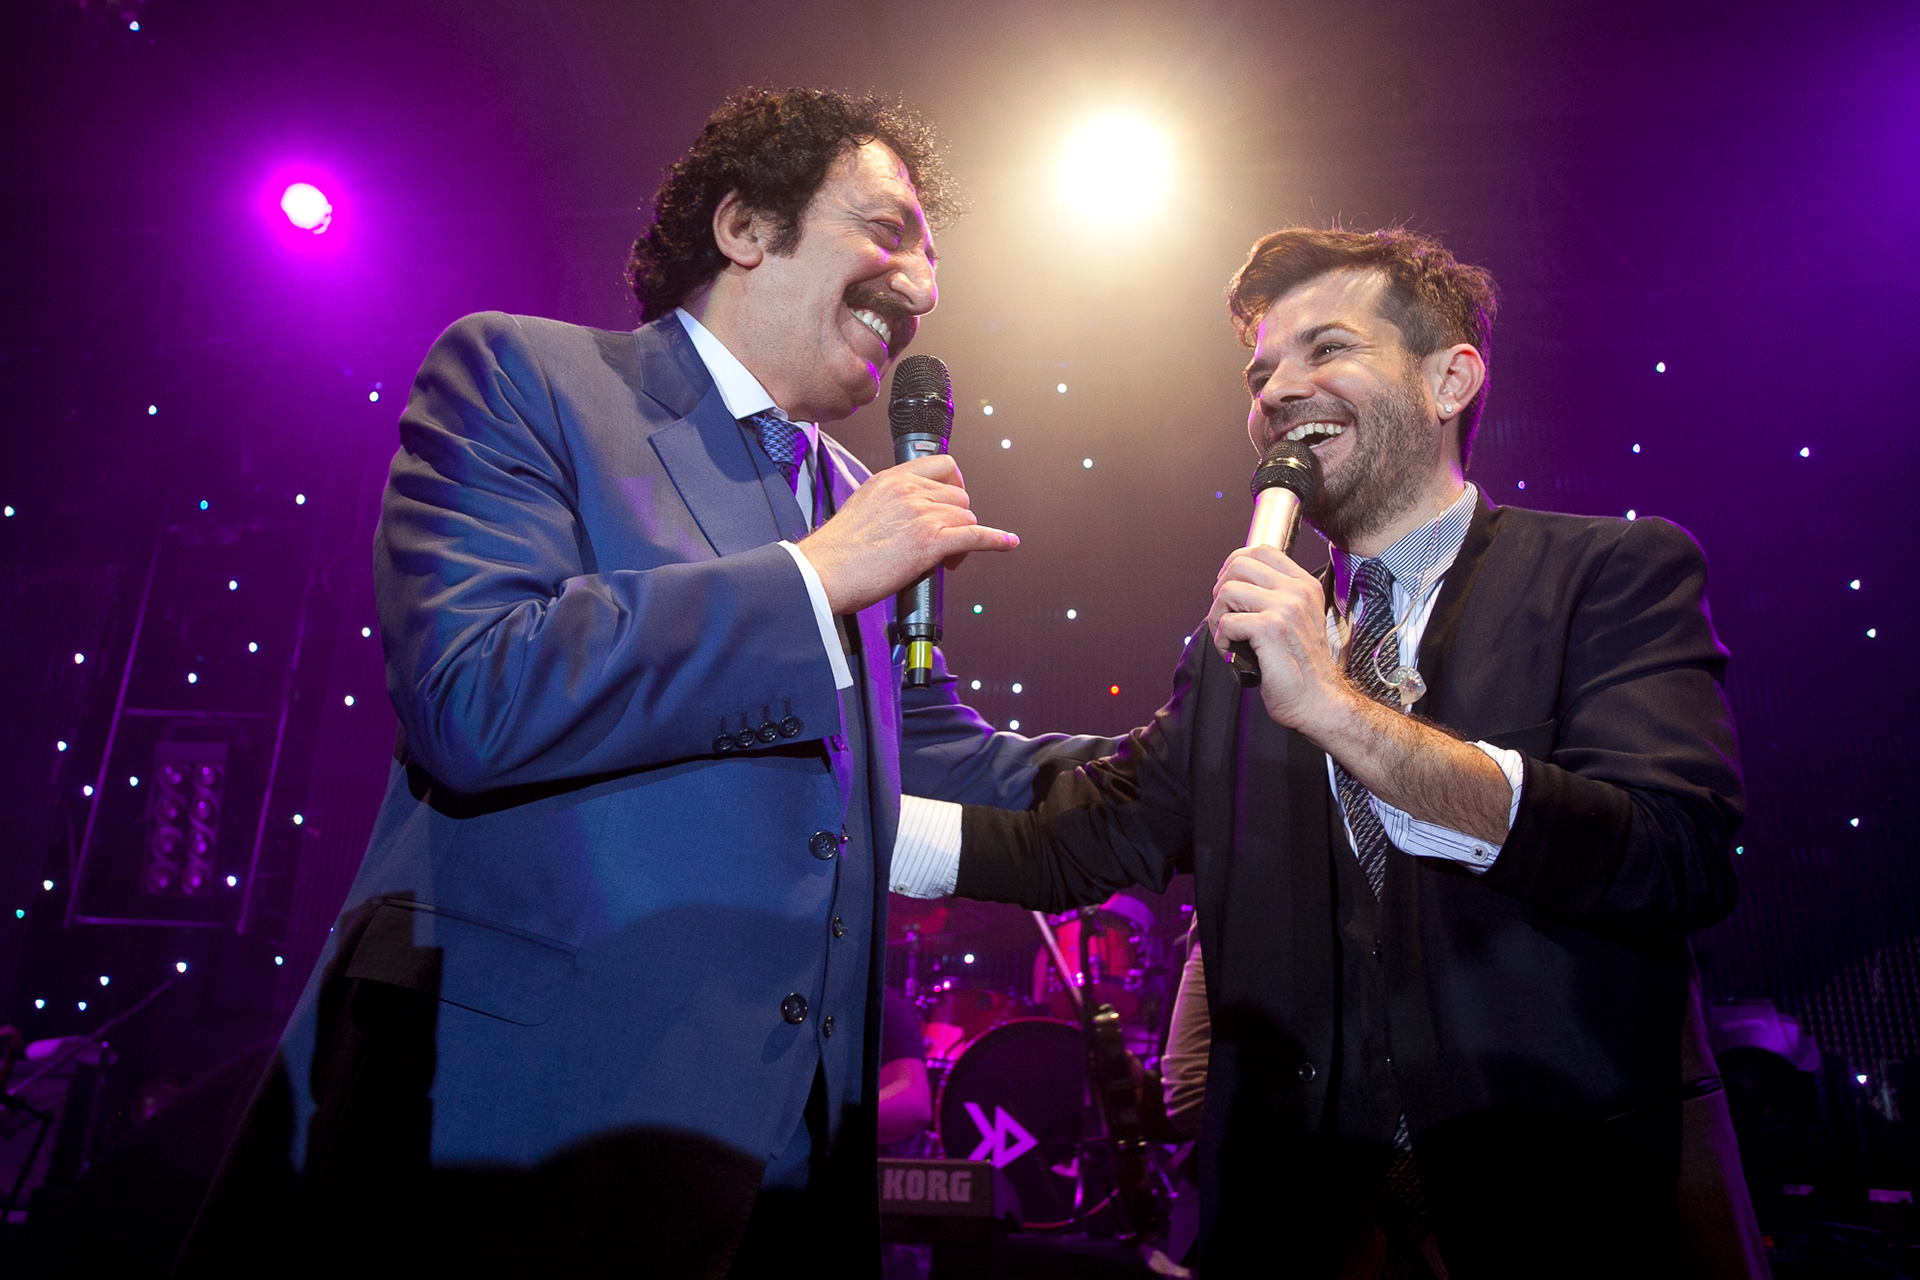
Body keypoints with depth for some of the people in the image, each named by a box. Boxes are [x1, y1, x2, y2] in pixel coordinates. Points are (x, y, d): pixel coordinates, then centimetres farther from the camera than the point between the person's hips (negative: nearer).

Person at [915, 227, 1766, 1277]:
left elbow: (1683, 856, -20)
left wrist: (1339, 709, -27)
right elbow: (1083, 834, 2)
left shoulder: (1619, 570, -5)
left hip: (1570, 1193, -3)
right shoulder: (1241, 638, 8)